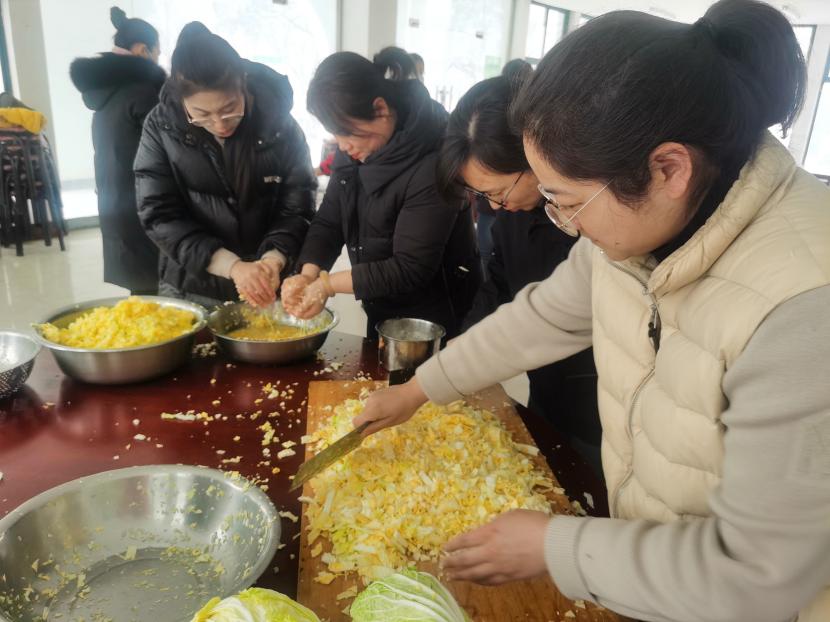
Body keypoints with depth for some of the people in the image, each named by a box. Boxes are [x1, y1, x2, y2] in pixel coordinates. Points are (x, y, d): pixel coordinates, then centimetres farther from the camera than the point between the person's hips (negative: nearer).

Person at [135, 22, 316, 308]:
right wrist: (232, 266, -23)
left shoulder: (278, 121, -11)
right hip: (191, 290, 1)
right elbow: (159, 215, -12)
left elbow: (297, 208, -8)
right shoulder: (161, 126, -10)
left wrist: (272, 261, -26)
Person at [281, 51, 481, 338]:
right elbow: (328, 221, 0)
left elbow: (412, 269, -26)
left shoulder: (432, 165, -27)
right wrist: (309, 274, -18)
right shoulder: (353, 151, -3)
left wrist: (328, 284, -25)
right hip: (381, 313, 7)